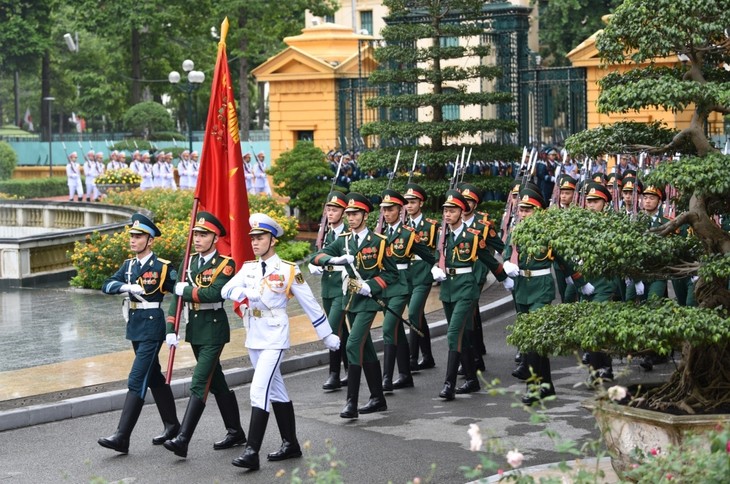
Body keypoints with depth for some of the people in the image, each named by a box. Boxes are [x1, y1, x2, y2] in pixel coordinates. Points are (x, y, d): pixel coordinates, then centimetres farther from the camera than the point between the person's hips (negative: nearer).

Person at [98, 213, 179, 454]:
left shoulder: (163, 267, -9)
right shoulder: (128, 265, 9)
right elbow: (107, 285, -1)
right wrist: (126, 287, -21)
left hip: (152, 327, -8)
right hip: (134, 326, 8)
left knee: (137, 380, -11)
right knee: (154, 378, 17)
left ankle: (122, 437, -14)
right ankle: (172, 425, 30)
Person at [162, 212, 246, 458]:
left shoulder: (225, 264, -10)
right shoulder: (189, 263, 9)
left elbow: (214, 293, -26)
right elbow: (177, 297, 4)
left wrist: (186, 290, -14)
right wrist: (171, 330, -5)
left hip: (214, 330, -7)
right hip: (194, 330, 7)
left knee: (199, 384, -13)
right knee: (216, 383, 15)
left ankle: (183, 439, -17)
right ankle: (235, 432, 26)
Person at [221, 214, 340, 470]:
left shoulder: (289, 270, -7)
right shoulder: (248, 268, 8)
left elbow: (310, 303, -1)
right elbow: (226, 289, -5)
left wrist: (327, 334, 3)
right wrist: (245, 294, -26)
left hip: (274, 339, -6)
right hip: (254, 338, 6)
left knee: (259, 390, -16)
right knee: (276, 391, 15)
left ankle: (252, 452, -16)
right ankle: (291, 444, 25)